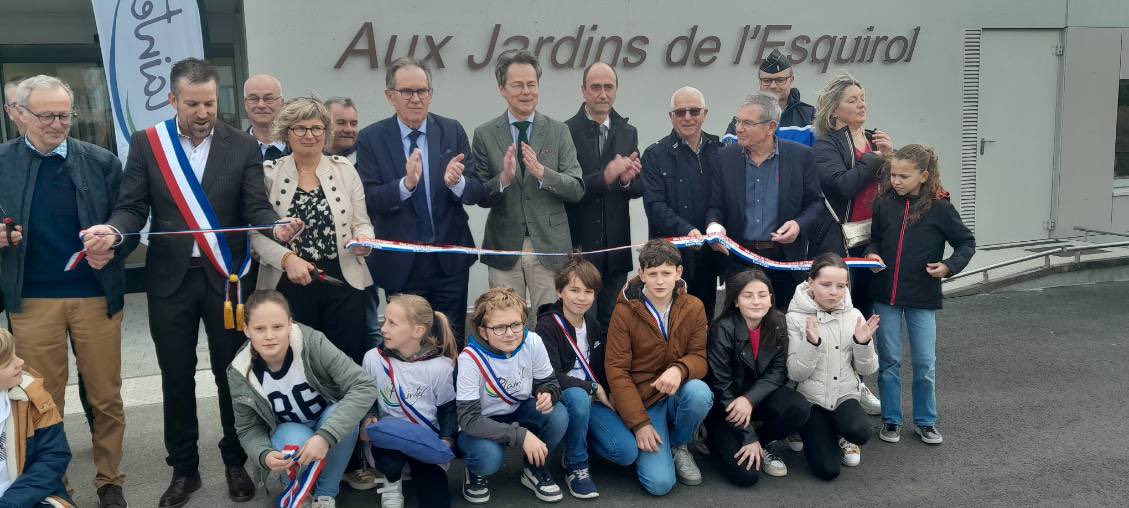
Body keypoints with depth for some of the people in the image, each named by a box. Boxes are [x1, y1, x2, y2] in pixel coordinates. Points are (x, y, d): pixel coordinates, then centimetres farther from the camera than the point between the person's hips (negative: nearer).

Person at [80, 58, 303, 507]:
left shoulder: (243, 146, 0)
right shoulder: (146, 143, 1)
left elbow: (256, 209, -6)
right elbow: (132, 207, -1)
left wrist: (278, 226, -28)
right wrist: (112, 231, -23)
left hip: (225, 277, 0)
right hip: (170, 277, 1)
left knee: (231, 373, 9)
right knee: (176, 377, 10)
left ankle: (236, 462, 26)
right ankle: (184, 469, 25)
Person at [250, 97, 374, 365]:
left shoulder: (344, 169, 6)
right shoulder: (269, 173, 2)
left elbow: (361, 222, 9)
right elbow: (256, 232, 0)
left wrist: (363, 239, -13)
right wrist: (287, 258, -15)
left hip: (343, 282, 1)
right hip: (289, 285, -1)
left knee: (349, 359, 3)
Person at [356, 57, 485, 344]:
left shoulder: (452, 131, 1)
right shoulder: (371, 139, -4)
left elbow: (476, 193, -3)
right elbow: (369, 201, -11)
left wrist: (457, 182, -26)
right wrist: (406, 183, -29)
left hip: (450, 258, 1)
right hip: (400, 263, -1)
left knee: (453, 343, 12)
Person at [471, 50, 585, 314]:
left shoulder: (559, 132, 3)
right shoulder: (484, 134, 2)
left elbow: (577, 190, -3)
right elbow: (479, 197, 1)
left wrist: (542, 172, -19)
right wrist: (503, 178, -19)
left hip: (549, 247, 0)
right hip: (504, 248, 0)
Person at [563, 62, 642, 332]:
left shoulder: (629, 133, 10)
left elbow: (640, 188, 8)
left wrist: (626, 180, -15)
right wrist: (605, 177, -26)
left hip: (616, 247, 5)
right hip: (578, 246, -4)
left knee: (612, 321, 13)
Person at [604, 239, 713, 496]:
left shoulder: (693, 307, -2)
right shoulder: (625, 311, -10)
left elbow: (699, 357, -4)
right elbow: (616, 371, -11)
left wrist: (680, 369, -30)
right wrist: (639, 423, -18)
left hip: (679, 393, 3)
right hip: (642, 399, -3)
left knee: (699, 393, -34)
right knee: (659, 482, -20)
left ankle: (678, 445, -1)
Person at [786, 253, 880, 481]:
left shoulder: (854, 316, 0)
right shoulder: (795, 318, -9)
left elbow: (867, 369, 3)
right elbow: (795, 373, -12)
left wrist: (863, 343, -16)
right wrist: (811, 343, -28)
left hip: (844, 395, 2)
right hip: (810, 400, -2)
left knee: (860, 432, -31)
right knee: (827, 469, -16)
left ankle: (841, 436, 6)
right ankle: (814, 435, 18)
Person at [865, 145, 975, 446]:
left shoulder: (939, 208, -8)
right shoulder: (884, 203, -1)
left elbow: (967, 243, 1)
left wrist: (949, 266, -15)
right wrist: (872, 254, -7)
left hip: (923, 297, -2)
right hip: (886, 295, 2)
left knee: (925, 363, 5)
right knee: (889, 361, 9)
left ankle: (925, 421, 23)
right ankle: (891, 420, 22)